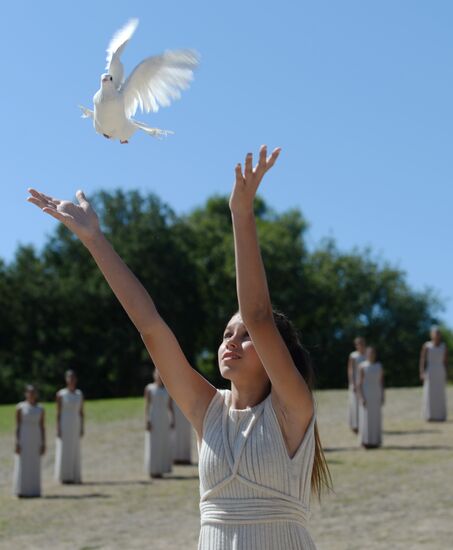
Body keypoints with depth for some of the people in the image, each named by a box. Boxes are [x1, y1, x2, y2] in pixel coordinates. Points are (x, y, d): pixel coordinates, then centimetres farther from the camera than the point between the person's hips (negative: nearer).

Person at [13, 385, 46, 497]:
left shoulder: (40, 409, 6)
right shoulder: (20, 407, -4)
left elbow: (42, 427, 6)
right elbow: (17, 425, -6)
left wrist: (43, 444, 0)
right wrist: (17, 442, -12)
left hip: (35, 440, 3)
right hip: (23, 438, -3)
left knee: (34, 466, 3)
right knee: (22, 465, -4)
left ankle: (33, 491, 8)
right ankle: (21, 491, 0)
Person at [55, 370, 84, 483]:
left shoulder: (79, 394, 7)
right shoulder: (60, 394, -6)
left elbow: (81, 413, 9)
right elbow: (58, 413, -7)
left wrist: (82, 428, 4)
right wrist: (58, 429, -13)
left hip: (75, 426, 4)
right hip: (64, 425, -4)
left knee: (75, 451, 5)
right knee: (64, 451, -3)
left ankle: (75, 477, 10)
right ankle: (64, 477, 2)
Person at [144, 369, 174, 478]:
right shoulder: (149, 389, -2)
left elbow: (170, 406, 7)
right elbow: (146, 406, -6)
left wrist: (172, 420, -2)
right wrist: (147, 421, -14)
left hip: (164, 420, 4)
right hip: (153, 420, -4)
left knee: (164, 444, 2)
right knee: (153, 445, -4)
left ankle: (161, 468, 7)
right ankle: (152, 470, -1)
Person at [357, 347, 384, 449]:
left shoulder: (379, 366, 7)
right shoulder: (362, 366, -5)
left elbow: (382, 382, 8)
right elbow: (359, 383, -8)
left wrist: (382, 396, 1)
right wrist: (361, 398, -16)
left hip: (376, 396, 4)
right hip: (366, 396, -4)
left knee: (376, 418, 4)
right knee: (366, 418, -4)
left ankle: (375, 441, 8)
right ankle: (366, 441, -2)